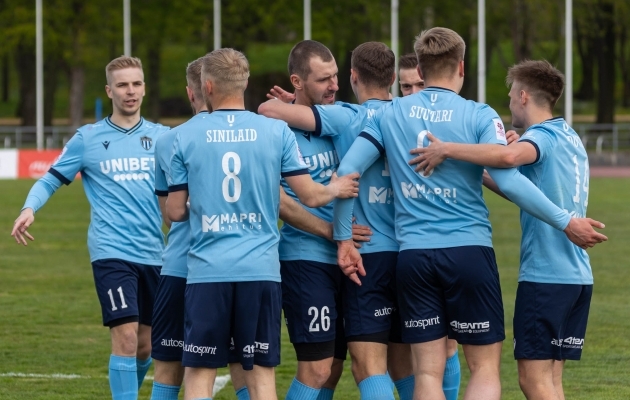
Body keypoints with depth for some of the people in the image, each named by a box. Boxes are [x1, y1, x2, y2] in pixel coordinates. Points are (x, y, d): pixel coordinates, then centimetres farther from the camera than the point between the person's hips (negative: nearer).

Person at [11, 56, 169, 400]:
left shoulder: (162, 137, 9)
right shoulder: (88, 138, 3)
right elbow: (51, 180, 5)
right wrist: (29, 209, -14)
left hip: (153, 253, 3)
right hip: (111, 252, -3)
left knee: (145, 345, 9)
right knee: (126, 335, -17)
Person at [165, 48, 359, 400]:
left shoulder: (186, 138, 1)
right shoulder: (277, 131, 1)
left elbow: (175, 212, 5)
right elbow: (310, 195, 1)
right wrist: (336, 188, 23)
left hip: (207, 271, -1)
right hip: (261, 269, 1)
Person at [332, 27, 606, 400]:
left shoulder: (389, 114, 7)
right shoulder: (479, 116, -3)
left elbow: (346, 171, 2)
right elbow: (509, 181, -14)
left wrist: (344, 238, 11)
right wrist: (566, 222, -6)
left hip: (413, 254, 3)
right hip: (469, 250, -3)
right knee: (485, 369, 6)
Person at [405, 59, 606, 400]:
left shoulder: (542, 136, -11)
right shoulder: (571, 139, 17)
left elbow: (508, 156, -34)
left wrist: (447, 150, -25)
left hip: (544, 274, -9)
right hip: (578, 275, 9)